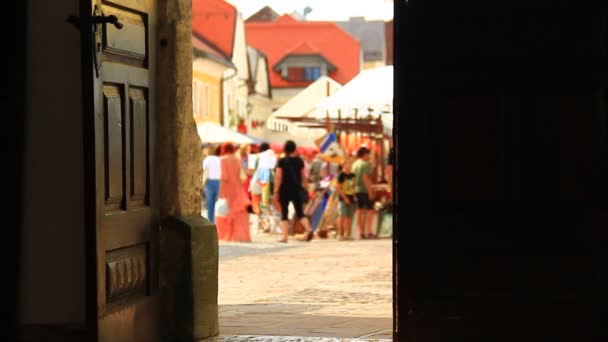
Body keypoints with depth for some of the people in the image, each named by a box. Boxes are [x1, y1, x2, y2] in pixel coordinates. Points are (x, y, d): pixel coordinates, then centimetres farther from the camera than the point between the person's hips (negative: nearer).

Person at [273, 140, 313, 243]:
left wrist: (275, 192, -6)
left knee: (284, 214, 5)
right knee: (300, 213, 8)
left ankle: (285, 237, 0)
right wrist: (302, 187, 20)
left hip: (284, 190, -2)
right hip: (297, 190, 2)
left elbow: (278, 177, -8)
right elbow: (304, 177, 5)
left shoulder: (282, 161, -6)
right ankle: (308, 229, -16)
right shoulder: (299, 161, 2)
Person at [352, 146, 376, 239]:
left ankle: (361, 233, 5)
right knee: (369, 210, -5)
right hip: (365, 190, -8)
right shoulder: (366, 164, -11)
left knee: (359, 211, 6)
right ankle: (369, 232, -12)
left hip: (357, 190, 8)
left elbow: (354, 179, 13)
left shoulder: (354, 164, 12)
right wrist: (370, 191, -19)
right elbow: (365, 178, -19)